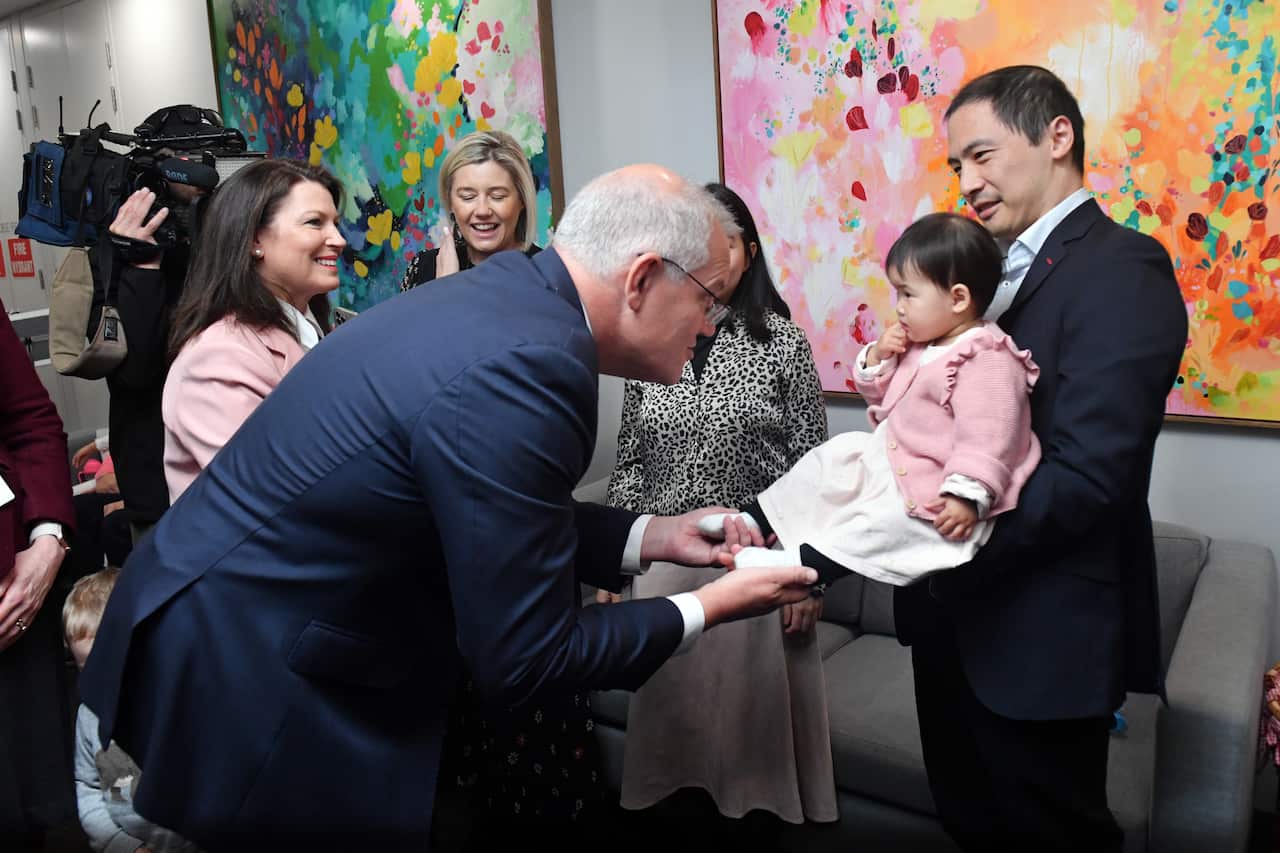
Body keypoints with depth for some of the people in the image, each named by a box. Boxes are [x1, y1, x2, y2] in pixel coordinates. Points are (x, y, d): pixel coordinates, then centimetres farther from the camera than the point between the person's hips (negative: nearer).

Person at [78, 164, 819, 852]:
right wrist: (705, 609, -9)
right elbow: (523, 658, -22)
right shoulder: (525, 368, -28)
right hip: (238, 671, -9)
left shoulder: (507, 298, 0)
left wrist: (649, 537, 6)